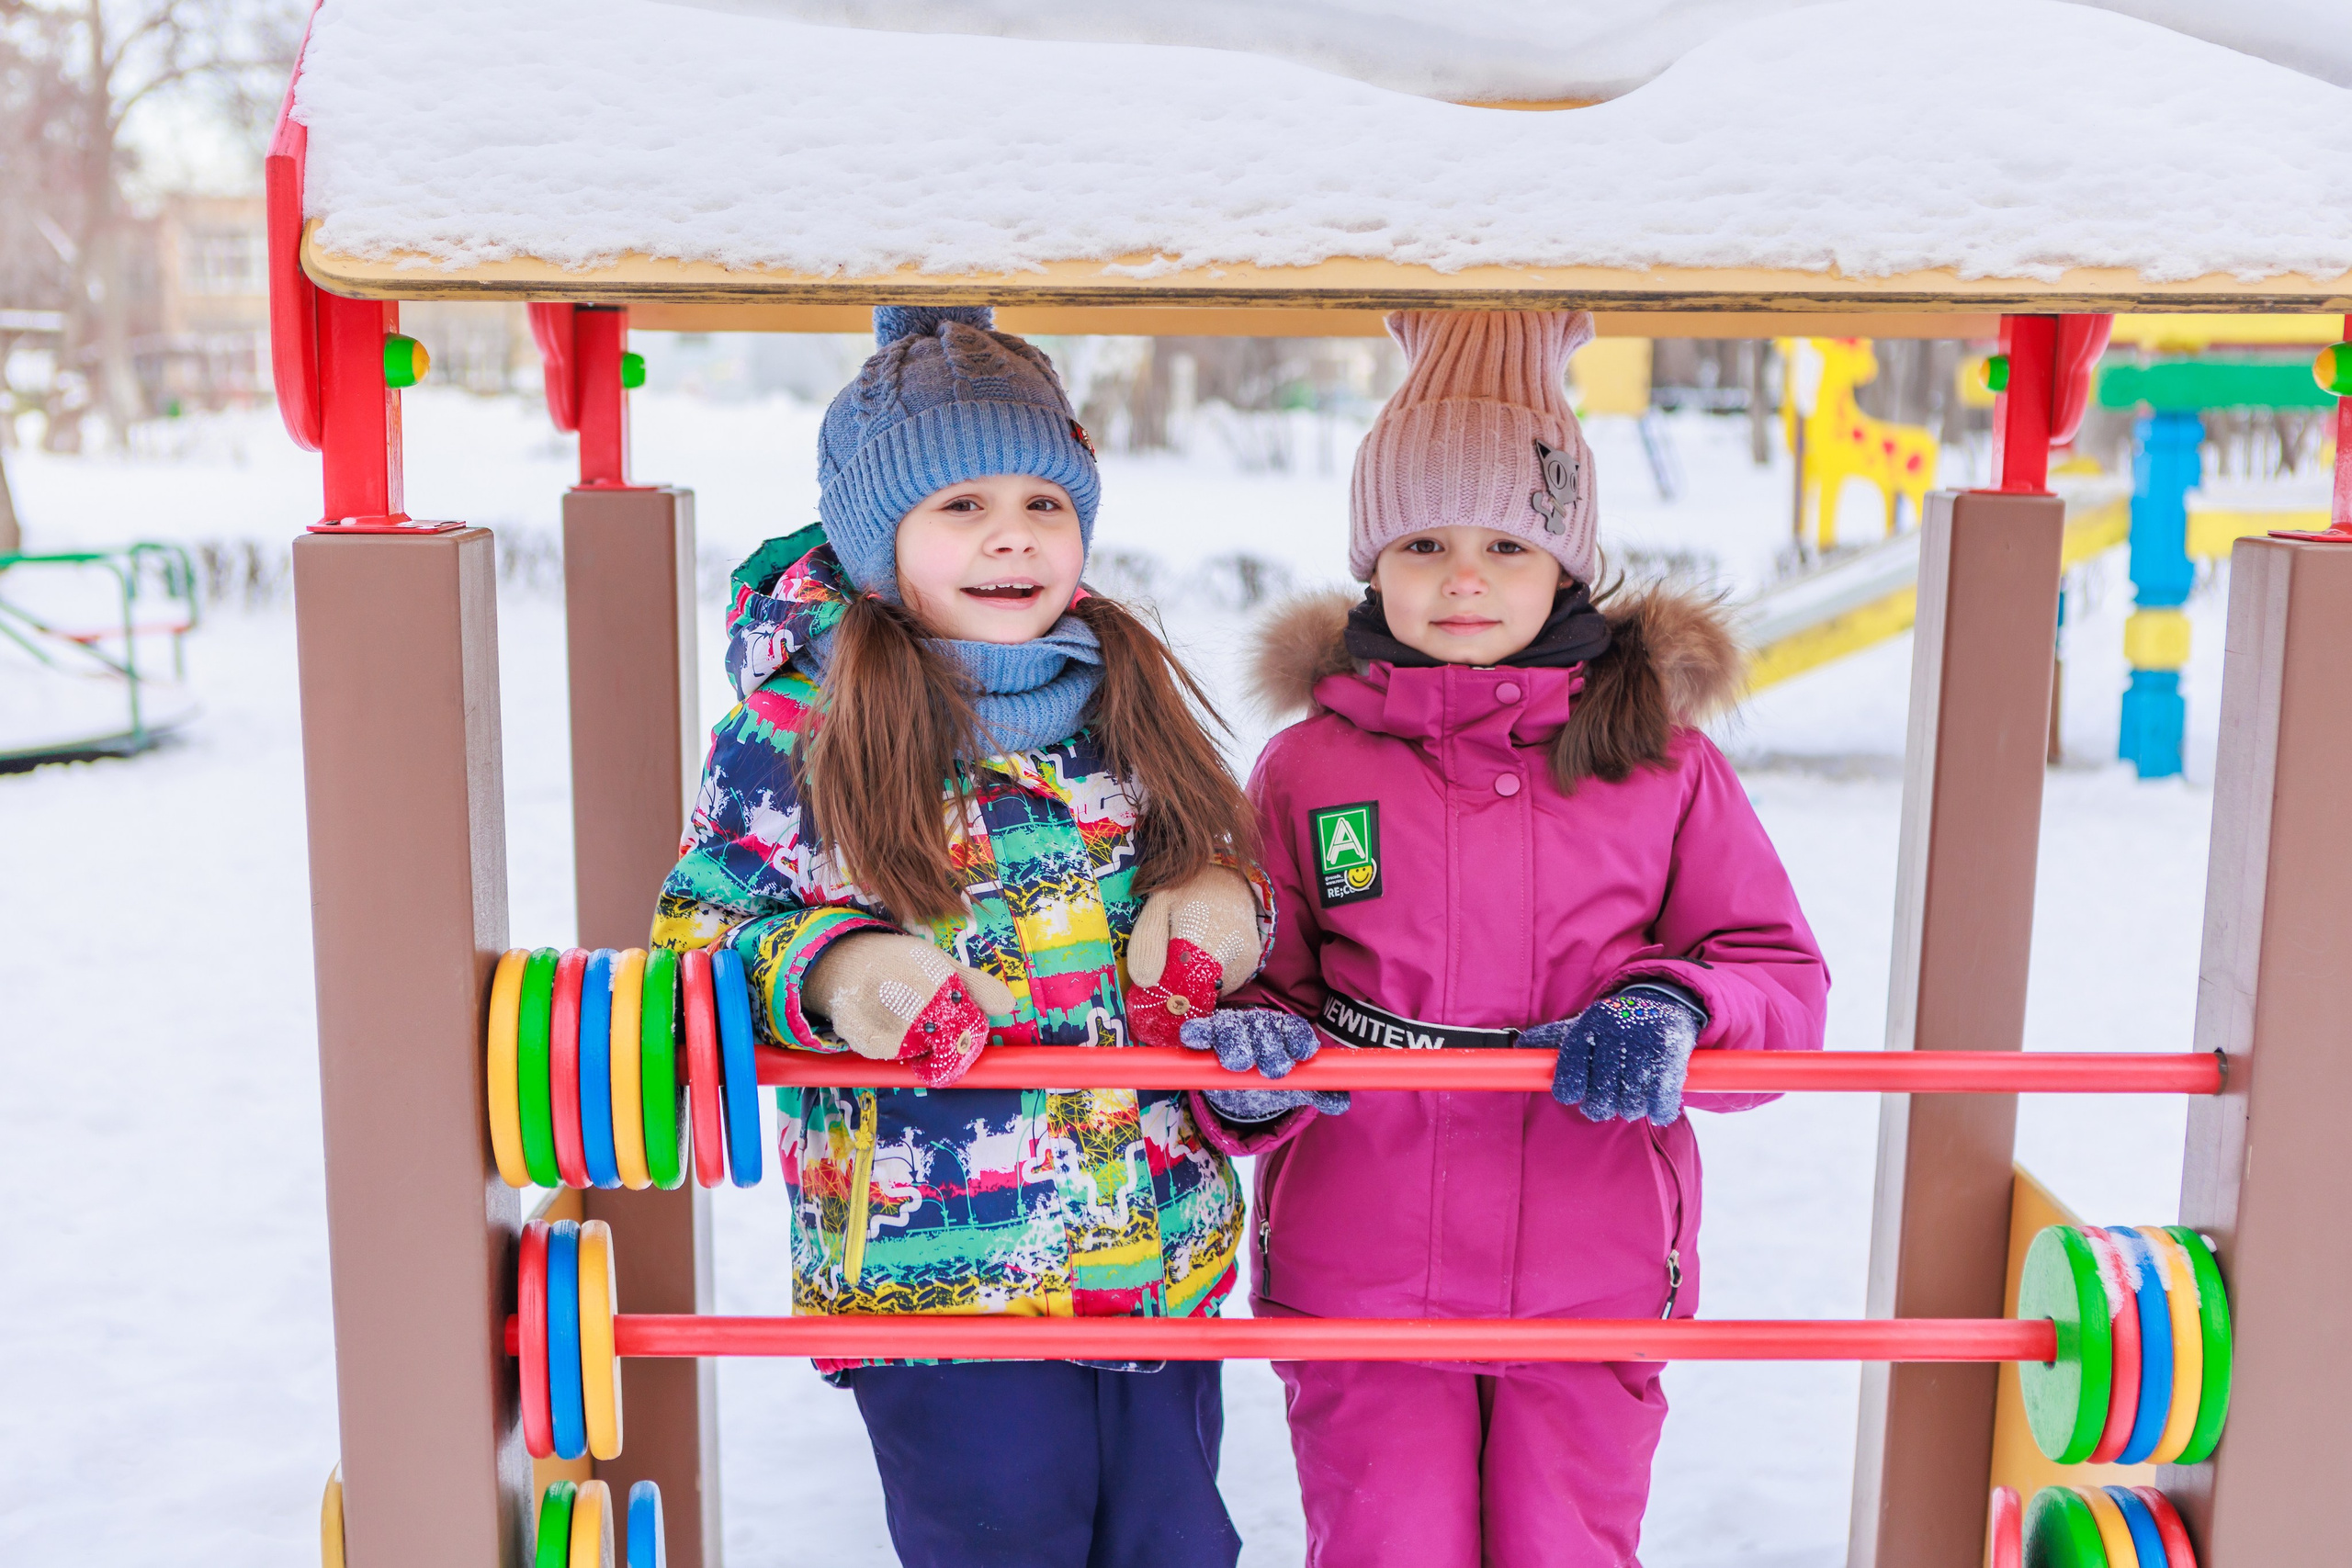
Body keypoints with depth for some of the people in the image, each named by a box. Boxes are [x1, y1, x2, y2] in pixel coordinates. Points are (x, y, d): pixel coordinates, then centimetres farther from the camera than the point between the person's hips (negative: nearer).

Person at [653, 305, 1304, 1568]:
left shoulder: (1128, 696, 4)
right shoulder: (798, 728, -9)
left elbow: (1221, 864, 16)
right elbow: (694, 941, -4)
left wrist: (1221, 903, -7)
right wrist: (830, 971, -23)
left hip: (1164, 1253, 5)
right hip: (931, 1275, -4)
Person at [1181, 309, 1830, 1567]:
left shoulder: (1661, 761, 1)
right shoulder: (1308, 767, 0)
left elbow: (1785, 980, 3)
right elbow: (1247, 986, 4)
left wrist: (1676, 1011, -18)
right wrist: (1260, 1059, -18)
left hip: (1594, 1285, 1)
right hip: (1359, 1282, 0)